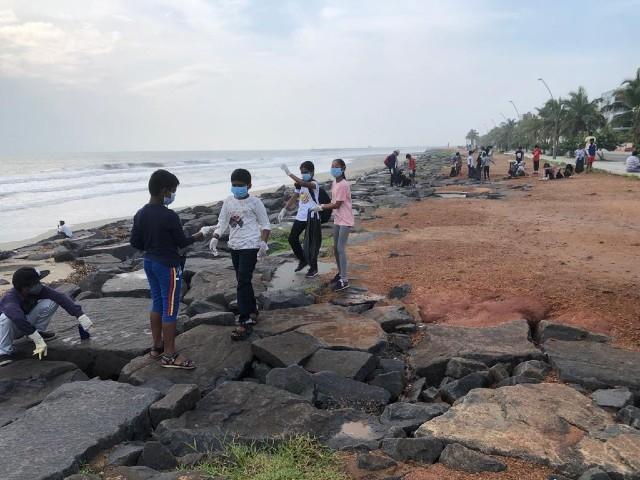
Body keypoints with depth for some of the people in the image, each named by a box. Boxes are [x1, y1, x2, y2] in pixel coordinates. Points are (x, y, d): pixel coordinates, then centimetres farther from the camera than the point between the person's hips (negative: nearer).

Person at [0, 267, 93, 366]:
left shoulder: (37, 290, -23)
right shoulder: (10, 299, -36)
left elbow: (60, 297, -32)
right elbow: (18, 318, -53)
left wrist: (80, 315, -42)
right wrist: (38, 340, -57)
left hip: (27, 322, 4)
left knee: (51, 302, -21)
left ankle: (37, 332, 0)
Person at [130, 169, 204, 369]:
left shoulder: (140, 214, 1)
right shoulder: (170, 217, -21)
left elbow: (134, 242, 6)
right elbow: (181, 242, -11)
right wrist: (196, 237, 8)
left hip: (149, 262, 8)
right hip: (168, 266, -8)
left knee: (157, 304, 18)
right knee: (170, 309, 0)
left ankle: (157, 346, 28)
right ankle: (169, 355, 7)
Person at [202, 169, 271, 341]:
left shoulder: (255, 202, -6)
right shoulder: (228, 201, 8)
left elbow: (265, 225, -3)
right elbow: (222, 223, 12)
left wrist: (263, 243, -15)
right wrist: (215, 238, -3)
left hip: (250, 247, -6)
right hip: (234, 246, 6)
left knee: (243, 282, -13)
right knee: (243, 282, 15)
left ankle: (245, 322, -13)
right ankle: (252, 311, 32)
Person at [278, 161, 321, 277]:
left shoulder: (314, 184, -15)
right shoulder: (300, 184, 8)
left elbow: (303, 183, -36)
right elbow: (294, 197, 15)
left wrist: (289, 173, -37)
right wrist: (284, 210, 9)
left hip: (311, 218, -7)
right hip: (300, 217, 7)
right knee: (292, 239, 10)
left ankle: (313, 268, 14)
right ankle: (302, 260, 29)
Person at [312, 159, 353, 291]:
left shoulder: (343, 185, -20)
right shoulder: (335, 183, 9)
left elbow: (337, 205, -20)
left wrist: (321, 207, -14)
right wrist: (323, 206, -2)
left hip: (345, 221, -10)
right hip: (337, 219, 10)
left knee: (341, 249, -10)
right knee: (335, 248, 16)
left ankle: (344, 280, -6)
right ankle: (340, 273, 31)